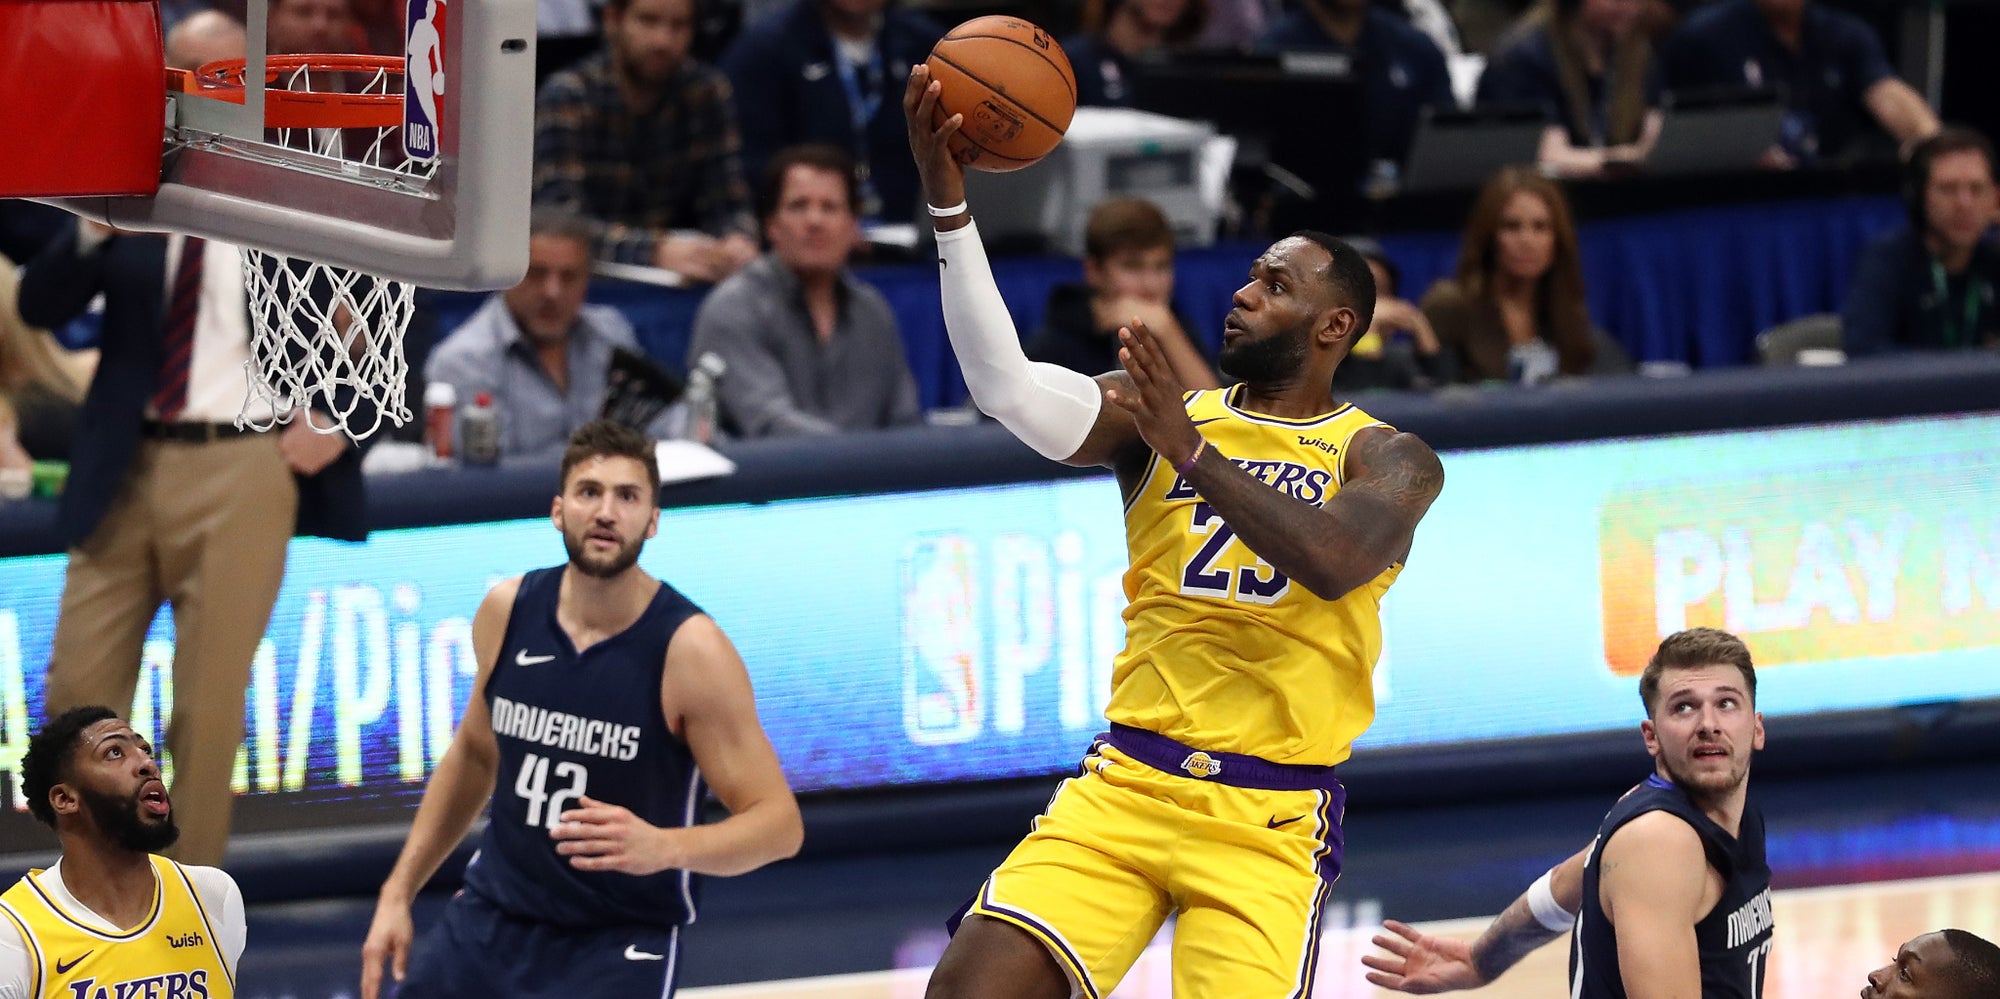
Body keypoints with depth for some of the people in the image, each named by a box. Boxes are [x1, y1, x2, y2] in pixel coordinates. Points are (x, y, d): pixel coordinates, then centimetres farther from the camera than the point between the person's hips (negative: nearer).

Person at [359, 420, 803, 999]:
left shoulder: (689, 649, -17)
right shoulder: (507, 612, -2)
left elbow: (779, 823, -17)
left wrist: (663, 848, -36)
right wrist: (398, 892, 14)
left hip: (617, 950, -5)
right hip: (491, 921, 5)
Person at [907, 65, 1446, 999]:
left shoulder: (1385, 458, 3)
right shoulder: (1160, 412, 10)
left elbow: (1333, 562, -19)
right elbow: (1010, 388, -7)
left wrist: (1191, 450, -21)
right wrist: (947, 203, -17)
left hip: (1270, 816, -2)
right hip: (1125, 782, 2)